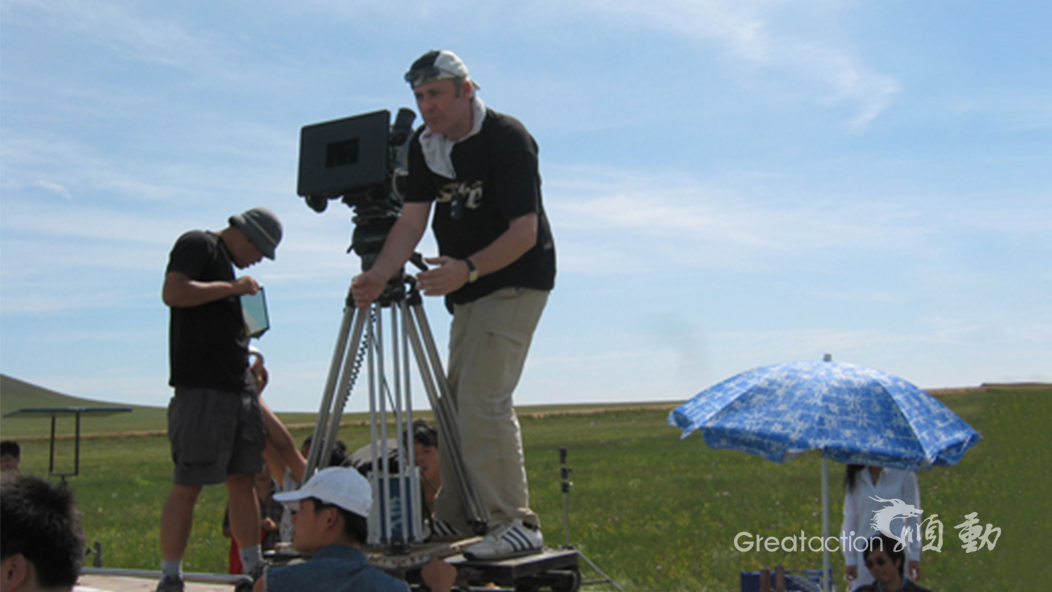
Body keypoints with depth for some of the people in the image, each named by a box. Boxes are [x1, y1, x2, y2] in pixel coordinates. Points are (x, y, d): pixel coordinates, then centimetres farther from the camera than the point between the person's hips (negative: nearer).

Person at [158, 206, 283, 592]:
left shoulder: (231, 267, 24)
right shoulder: (197, 245, -1)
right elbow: (173, 292, -18)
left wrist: (252, 374, 17)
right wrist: (233, 287, -11)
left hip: (239, 387, 9)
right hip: (200, 387, -9)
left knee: (243, 477, 7)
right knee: (188, 484, -7)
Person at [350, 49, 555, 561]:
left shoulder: (507, 139, -19)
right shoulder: (424, 146, 3)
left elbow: (524, 232, -24)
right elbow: (413, 219, -3)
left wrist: (468, 268, -38)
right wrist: (379, 274, -20)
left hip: (515, 283, -8)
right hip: (467, 288, 8)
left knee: (484, 398, -17)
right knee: (454, 399, 9)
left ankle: (516, 523, -12)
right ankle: (451, 518, 18)